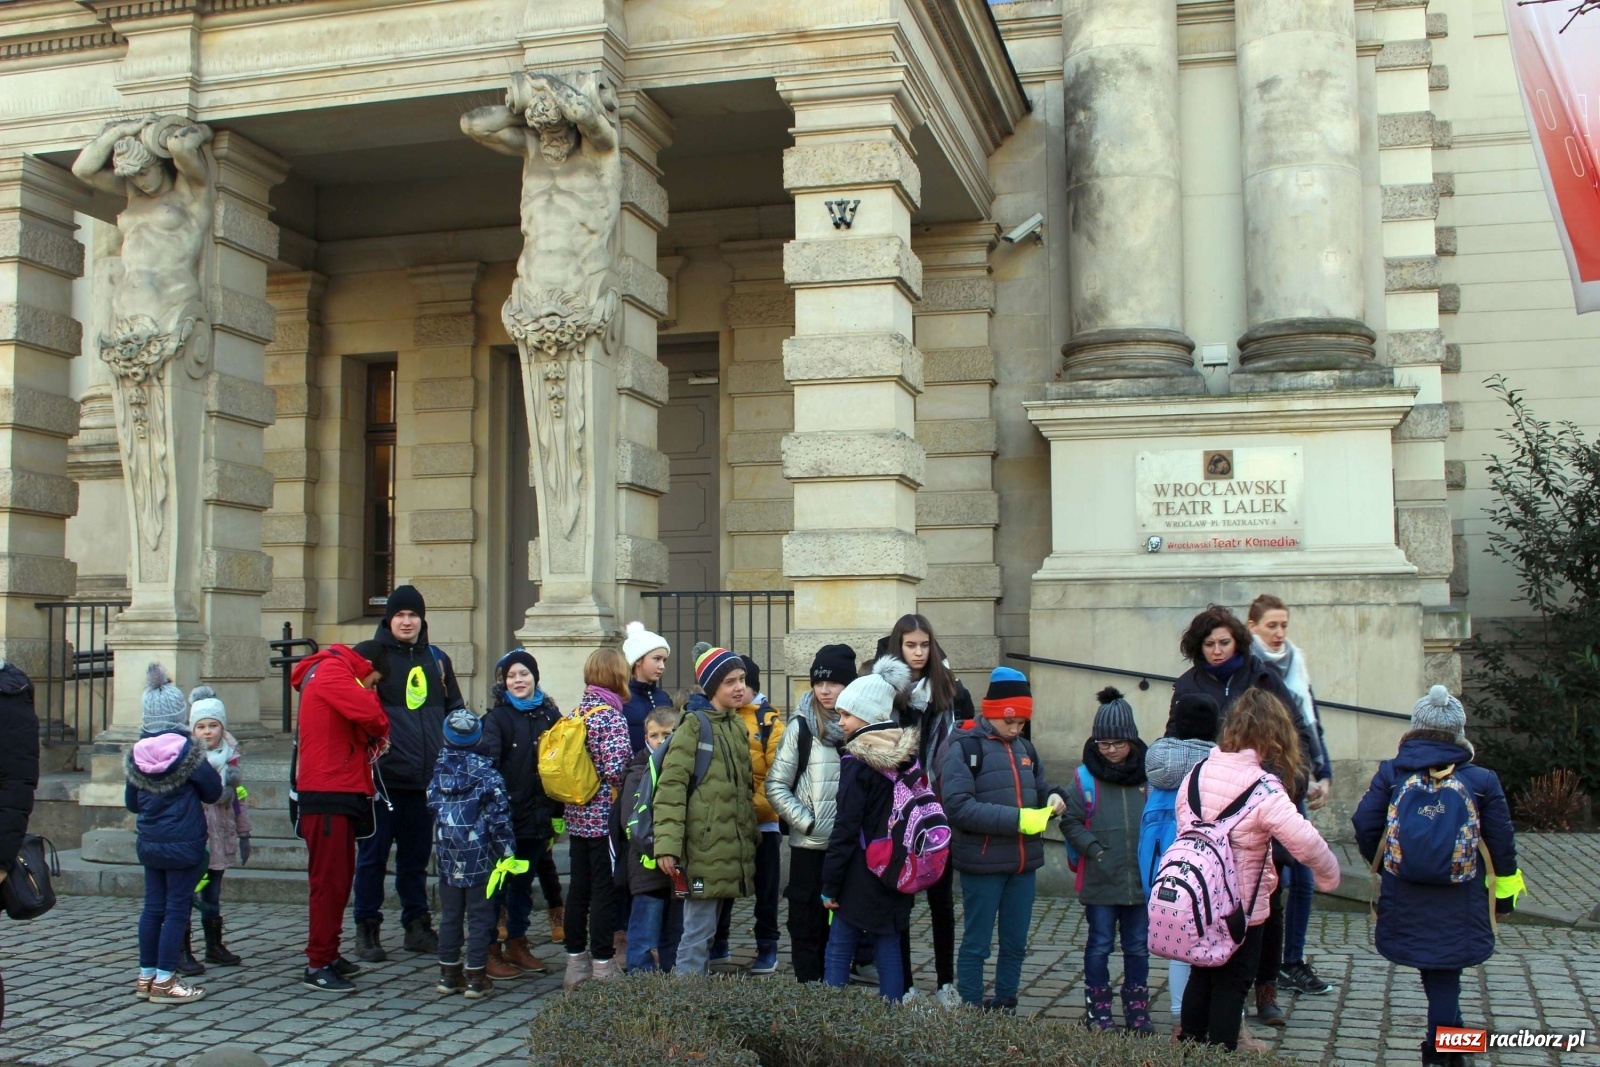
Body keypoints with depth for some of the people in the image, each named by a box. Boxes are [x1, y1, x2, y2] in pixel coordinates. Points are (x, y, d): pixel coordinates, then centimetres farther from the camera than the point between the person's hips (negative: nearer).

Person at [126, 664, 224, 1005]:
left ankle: (146, 976, 19)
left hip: (148, 842, 5)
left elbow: (131, 803, 9)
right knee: (177, 909, 0)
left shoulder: (136, 753, 1)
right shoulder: (188, 751, -13)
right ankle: (164, 981, 3)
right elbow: (213, 792, -4)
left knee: (153, 906, 13)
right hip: (183, 843, -5)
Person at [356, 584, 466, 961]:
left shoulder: (437, 660, 13)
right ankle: (367, 929, 11)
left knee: (417, 856, 13)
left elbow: (456, 710, 19)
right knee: (373, 855, 2)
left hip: (426, 780, 4)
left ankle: (417, 926, 21)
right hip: (383, 777, -4)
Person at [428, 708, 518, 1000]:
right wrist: (507, 852, -5)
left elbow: (433, 806, 7)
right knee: (480, 917, 4)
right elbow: (499, 817, -11)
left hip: (447, 857, 4)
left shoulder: (439, 770, 0)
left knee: (449, 916, 14)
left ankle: (448, 975, 19)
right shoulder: (487, 774, -10)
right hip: (480, 858, -4)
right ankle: (475, 978, 6)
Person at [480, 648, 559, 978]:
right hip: (504, 814, -4)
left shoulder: (549, 715, 8)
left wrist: (557, 810, 7)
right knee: (497, 882, 2)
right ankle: (491, 951, 11)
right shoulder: (497, 717, -5)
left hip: (537, 815, 5)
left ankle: (517, 945, 26)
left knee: (524, 882, 14)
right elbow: (487, 763, -18)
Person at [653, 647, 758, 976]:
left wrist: (749, 834, 20)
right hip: (704, 848, -8)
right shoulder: (694, 725, -9)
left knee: (706, 927, 15)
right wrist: (668, 843, -24)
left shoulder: (737, 724, 14)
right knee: (698, 931, -4)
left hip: (730, 847, 8)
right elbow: (671, 786, -16)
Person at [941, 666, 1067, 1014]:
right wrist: (1016, 819, -23)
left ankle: (1005, 1007, 26)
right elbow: (958, 807, -19)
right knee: (976, 944, 3)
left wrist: (1053, 798, -2)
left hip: (1024, 863, 6)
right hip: (982, 864, -6)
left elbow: (1039, 787, 23)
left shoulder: (1024, 749, 10)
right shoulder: (965, 749, -10)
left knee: (1016, 944, 14)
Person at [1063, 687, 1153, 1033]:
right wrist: (1094, 850, -12)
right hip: (1100, 881, -1)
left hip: (1142, 880, 2)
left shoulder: (1149, 776, 0)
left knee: (1138, 948, 13)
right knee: (1099, 946, 9)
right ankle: (1097, 1012, 19)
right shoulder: (1086, 778, -4)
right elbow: (1070, 822, -1)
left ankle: (1138, 1011, 25)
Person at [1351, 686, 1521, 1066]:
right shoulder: (1481, 780, -7)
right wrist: (1505, 890, 14)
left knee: (1432, 971, 21)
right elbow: (1501, 842, -1)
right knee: (1446, 975, 11)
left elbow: (1364, 824, -5)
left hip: (1405, 903, 1)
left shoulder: (1391, 773, -6)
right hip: (1459, 906, -1)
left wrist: (1379, 864, 15)